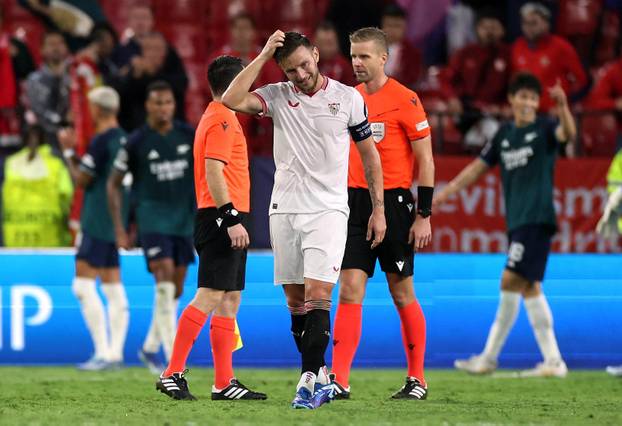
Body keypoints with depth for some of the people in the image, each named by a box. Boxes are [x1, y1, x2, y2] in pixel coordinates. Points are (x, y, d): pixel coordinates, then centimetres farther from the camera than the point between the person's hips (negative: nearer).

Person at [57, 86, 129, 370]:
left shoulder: (101, 141, -16)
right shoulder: (123, 139, 11)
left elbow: (81, 180, -12)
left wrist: (68, 151, -1)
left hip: (97, 222, -9)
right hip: (115, 222, 9)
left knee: (84, 285, -8)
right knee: (113, 288, 10)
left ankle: (103, 353, -14)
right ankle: (115, 352, 9)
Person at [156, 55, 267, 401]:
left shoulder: (218, 117, 21)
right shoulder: (222, 120, -10)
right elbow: (213, 172, -19)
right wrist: (231, 218, -23)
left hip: (225, 221, 11)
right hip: (223, 217, -11)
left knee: (229, 301, 9)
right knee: (209, 297, -13)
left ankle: (225, 383, 9)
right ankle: (173, 374, -15)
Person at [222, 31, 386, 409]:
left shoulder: (348, 97, 1)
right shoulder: (278, 96, 3)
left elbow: (369, 152, 9)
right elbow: (231, 101, -14)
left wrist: (378, 209, 6)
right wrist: (264, 55, -13)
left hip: (328, 210, -3)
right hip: (285, 209, 3)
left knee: (317, 293, -16)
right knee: (295, 300, 4)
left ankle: (310, 378, -16)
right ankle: (320, 376, 14)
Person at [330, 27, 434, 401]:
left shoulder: (404, 100, -7)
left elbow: (425, 160, -7)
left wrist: (424, 216, -11)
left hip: (393, 201, -4)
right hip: (355, 202, 5)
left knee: (402, 293, 3)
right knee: (349, 291, -5)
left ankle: (417, 380, 15)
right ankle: (340, 381, -10)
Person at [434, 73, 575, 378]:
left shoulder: (543, 129, -4)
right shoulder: (504, 134, 14)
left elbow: (568, 133, -25)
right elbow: (479, 167, 21)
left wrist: (563, 106, -44)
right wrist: (446, 192, 19)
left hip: (537, 218, -7)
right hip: (517, 221, 7)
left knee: (511, 281, -11)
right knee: (529, 288, 5)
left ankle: (489, 356, -5)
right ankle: (552, 361, 7)